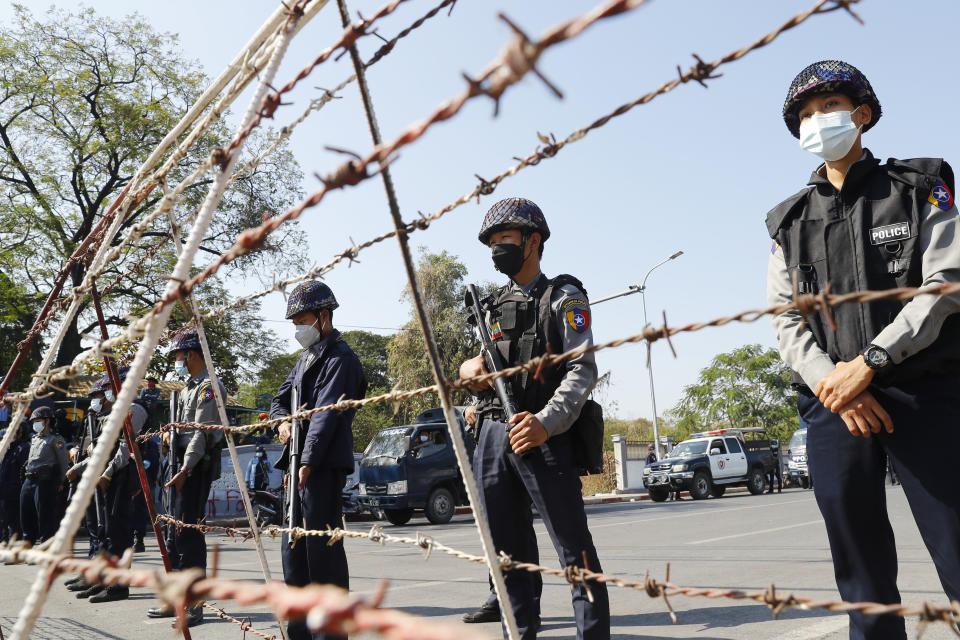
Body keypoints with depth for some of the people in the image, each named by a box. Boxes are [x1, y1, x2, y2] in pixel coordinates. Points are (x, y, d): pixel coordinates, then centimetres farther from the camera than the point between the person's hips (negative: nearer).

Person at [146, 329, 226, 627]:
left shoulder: (210, 386, -11)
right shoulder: (188, 387, 19)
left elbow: (201, 434, -19)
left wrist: (185, 471, -23)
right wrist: (171, 432, 8)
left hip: (197, 467, -10)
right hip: (179, 464, 10)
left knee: (189, 533, -9)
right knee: (174, 533, 12)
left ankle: (195, 602, -3)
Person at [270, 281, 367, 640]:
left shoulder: (340, 359, -9)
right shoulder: (306, 358, 20)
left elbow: (326, 415, -18)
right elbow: (281, 397, 24)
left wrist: (308, 463, -24)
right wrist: (283, 422, 2)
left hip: (324, 465, -9)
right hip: (299, 463, 10)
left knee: (322, 547, -7)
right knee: (292, 546, 12)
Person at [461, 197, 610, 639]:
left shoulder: (563, 298, 1)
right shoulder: (492, 306, 20)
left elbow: (582, 370, -10)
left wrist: (545, 422, -24)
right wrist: (468, 367, 1)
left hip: (544, 437, -6)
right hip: (493, 436, 7)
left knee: (574, 551, -5)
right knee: (506, 552, 11)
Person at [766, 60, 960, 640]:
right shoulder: (790, 221, 15)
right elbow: (785, 318, 8)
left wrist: (869, 361, -15)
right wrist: (831, 380, -10)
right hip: (833, 399, 3)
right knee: (862, 572, 6)